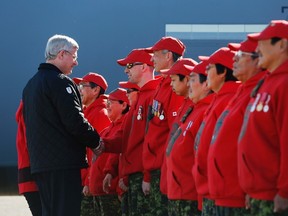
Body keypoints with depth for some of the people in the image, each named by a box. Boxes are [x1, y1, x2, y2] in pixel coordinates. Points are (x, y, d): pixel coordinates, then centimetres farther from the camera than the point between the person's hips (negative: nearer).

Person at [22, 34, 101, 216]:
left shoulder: (31, 84, 18)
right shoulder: (60, 82, -11)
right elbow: (75, 121, -17)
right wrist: (95, 141, -2)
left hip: (39, 161, 9)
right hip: (64, 163, -9)